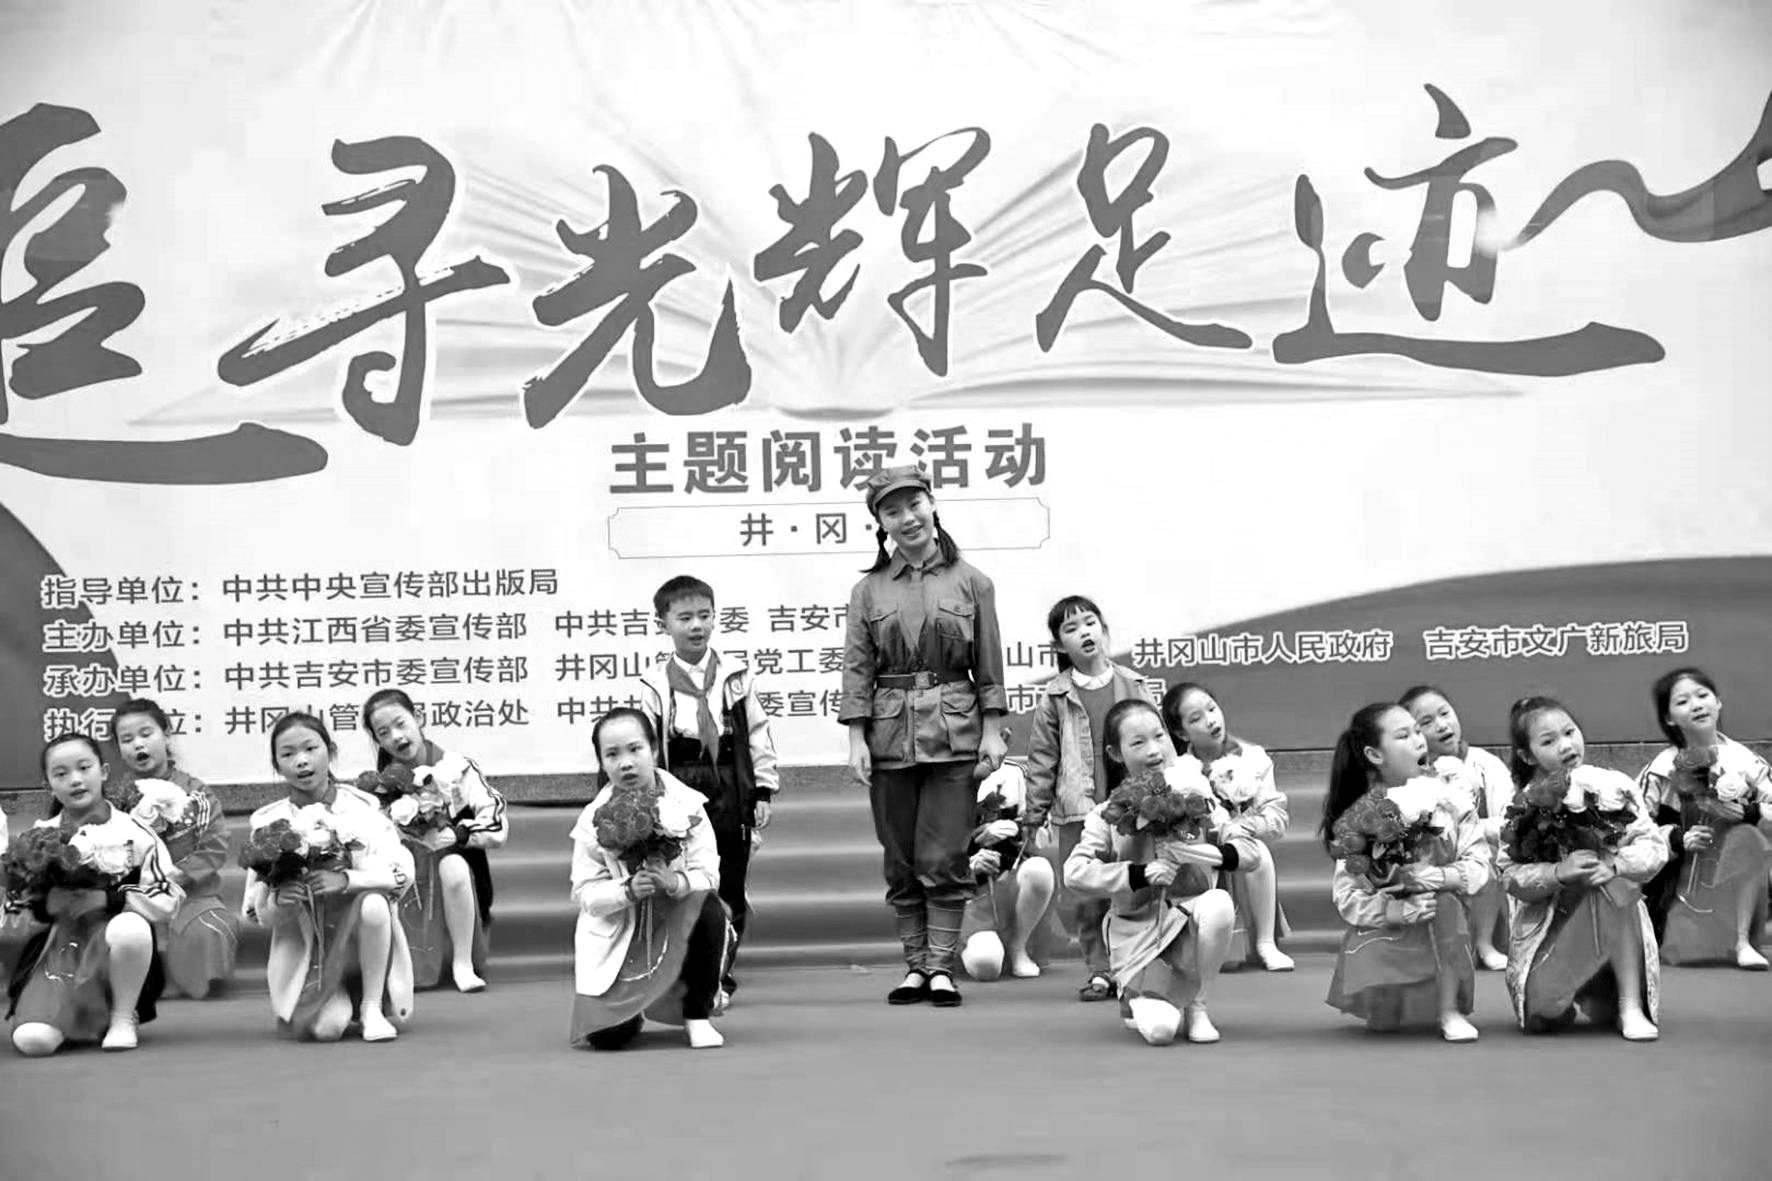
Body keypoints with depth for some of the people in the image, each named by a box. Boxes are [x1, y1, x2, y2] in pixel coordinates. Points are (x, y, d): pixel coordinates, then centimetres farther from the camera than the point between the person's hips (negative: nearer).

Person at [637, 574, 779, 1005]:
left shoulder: (736, 676, 4)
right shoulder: (654, 685, -1)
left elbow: (758, 736, 7)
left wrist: (764, 791, 4)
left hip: (730, 796, 2)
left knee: (731, 889, 6)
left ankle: (720, 974, 18)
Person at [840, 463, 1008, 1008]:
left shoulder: (970, 582, 4)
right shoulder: (868, 590, 7)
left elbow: (989, 665, 5)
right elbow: (856, 669, 4)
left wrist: (992, 730, -1)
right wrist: (856, 738, -3)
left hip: (953, 733, -2)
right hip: (889, 733, 2)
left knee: (944, 859, -4)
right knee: (901, 861, 5)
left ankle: (941, 968, 3)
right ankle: (915, 966, 13)